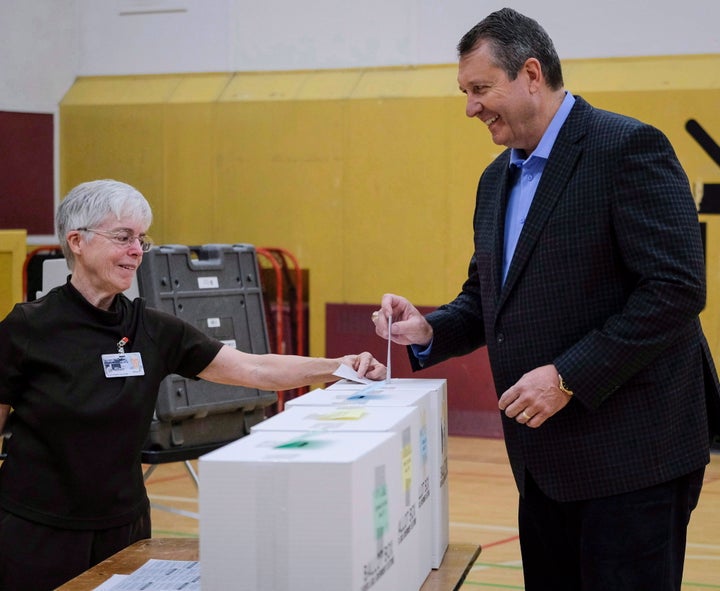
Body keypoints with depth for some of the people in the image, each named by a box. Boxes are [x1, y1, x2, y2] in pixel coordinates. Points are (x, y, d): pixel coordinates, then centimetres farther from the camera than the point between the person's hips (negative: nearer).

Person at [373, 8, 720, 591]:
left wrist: (569, 377, -21)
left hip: (631, 454, -8)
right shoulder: (497, 179, 14)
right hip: (545, 457, 8)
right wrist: (429, 331, 0)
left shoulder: (629, 147, -12)